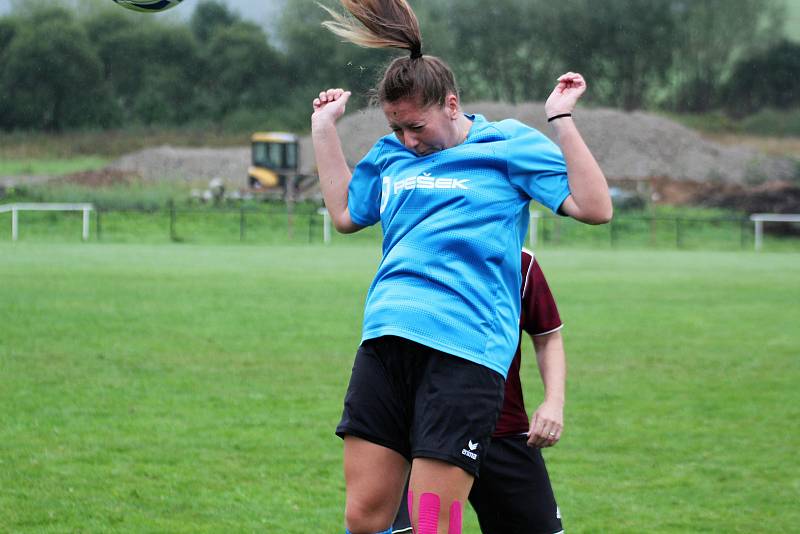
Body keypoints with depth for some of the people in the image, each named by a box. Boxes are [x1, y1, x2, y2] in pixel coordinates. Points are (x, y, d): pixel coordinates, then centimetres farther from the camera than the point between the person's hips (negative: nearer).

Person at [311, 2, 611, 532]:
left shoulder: (508, 144, 4)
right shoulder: (391, 154, 20)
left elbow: (595, 207, -2)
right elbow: (345, 212, 35)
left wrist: (561, 119, -8)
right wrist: (324, 128, 32)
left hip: (464, 350, -5)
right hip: (385, 340, 6)